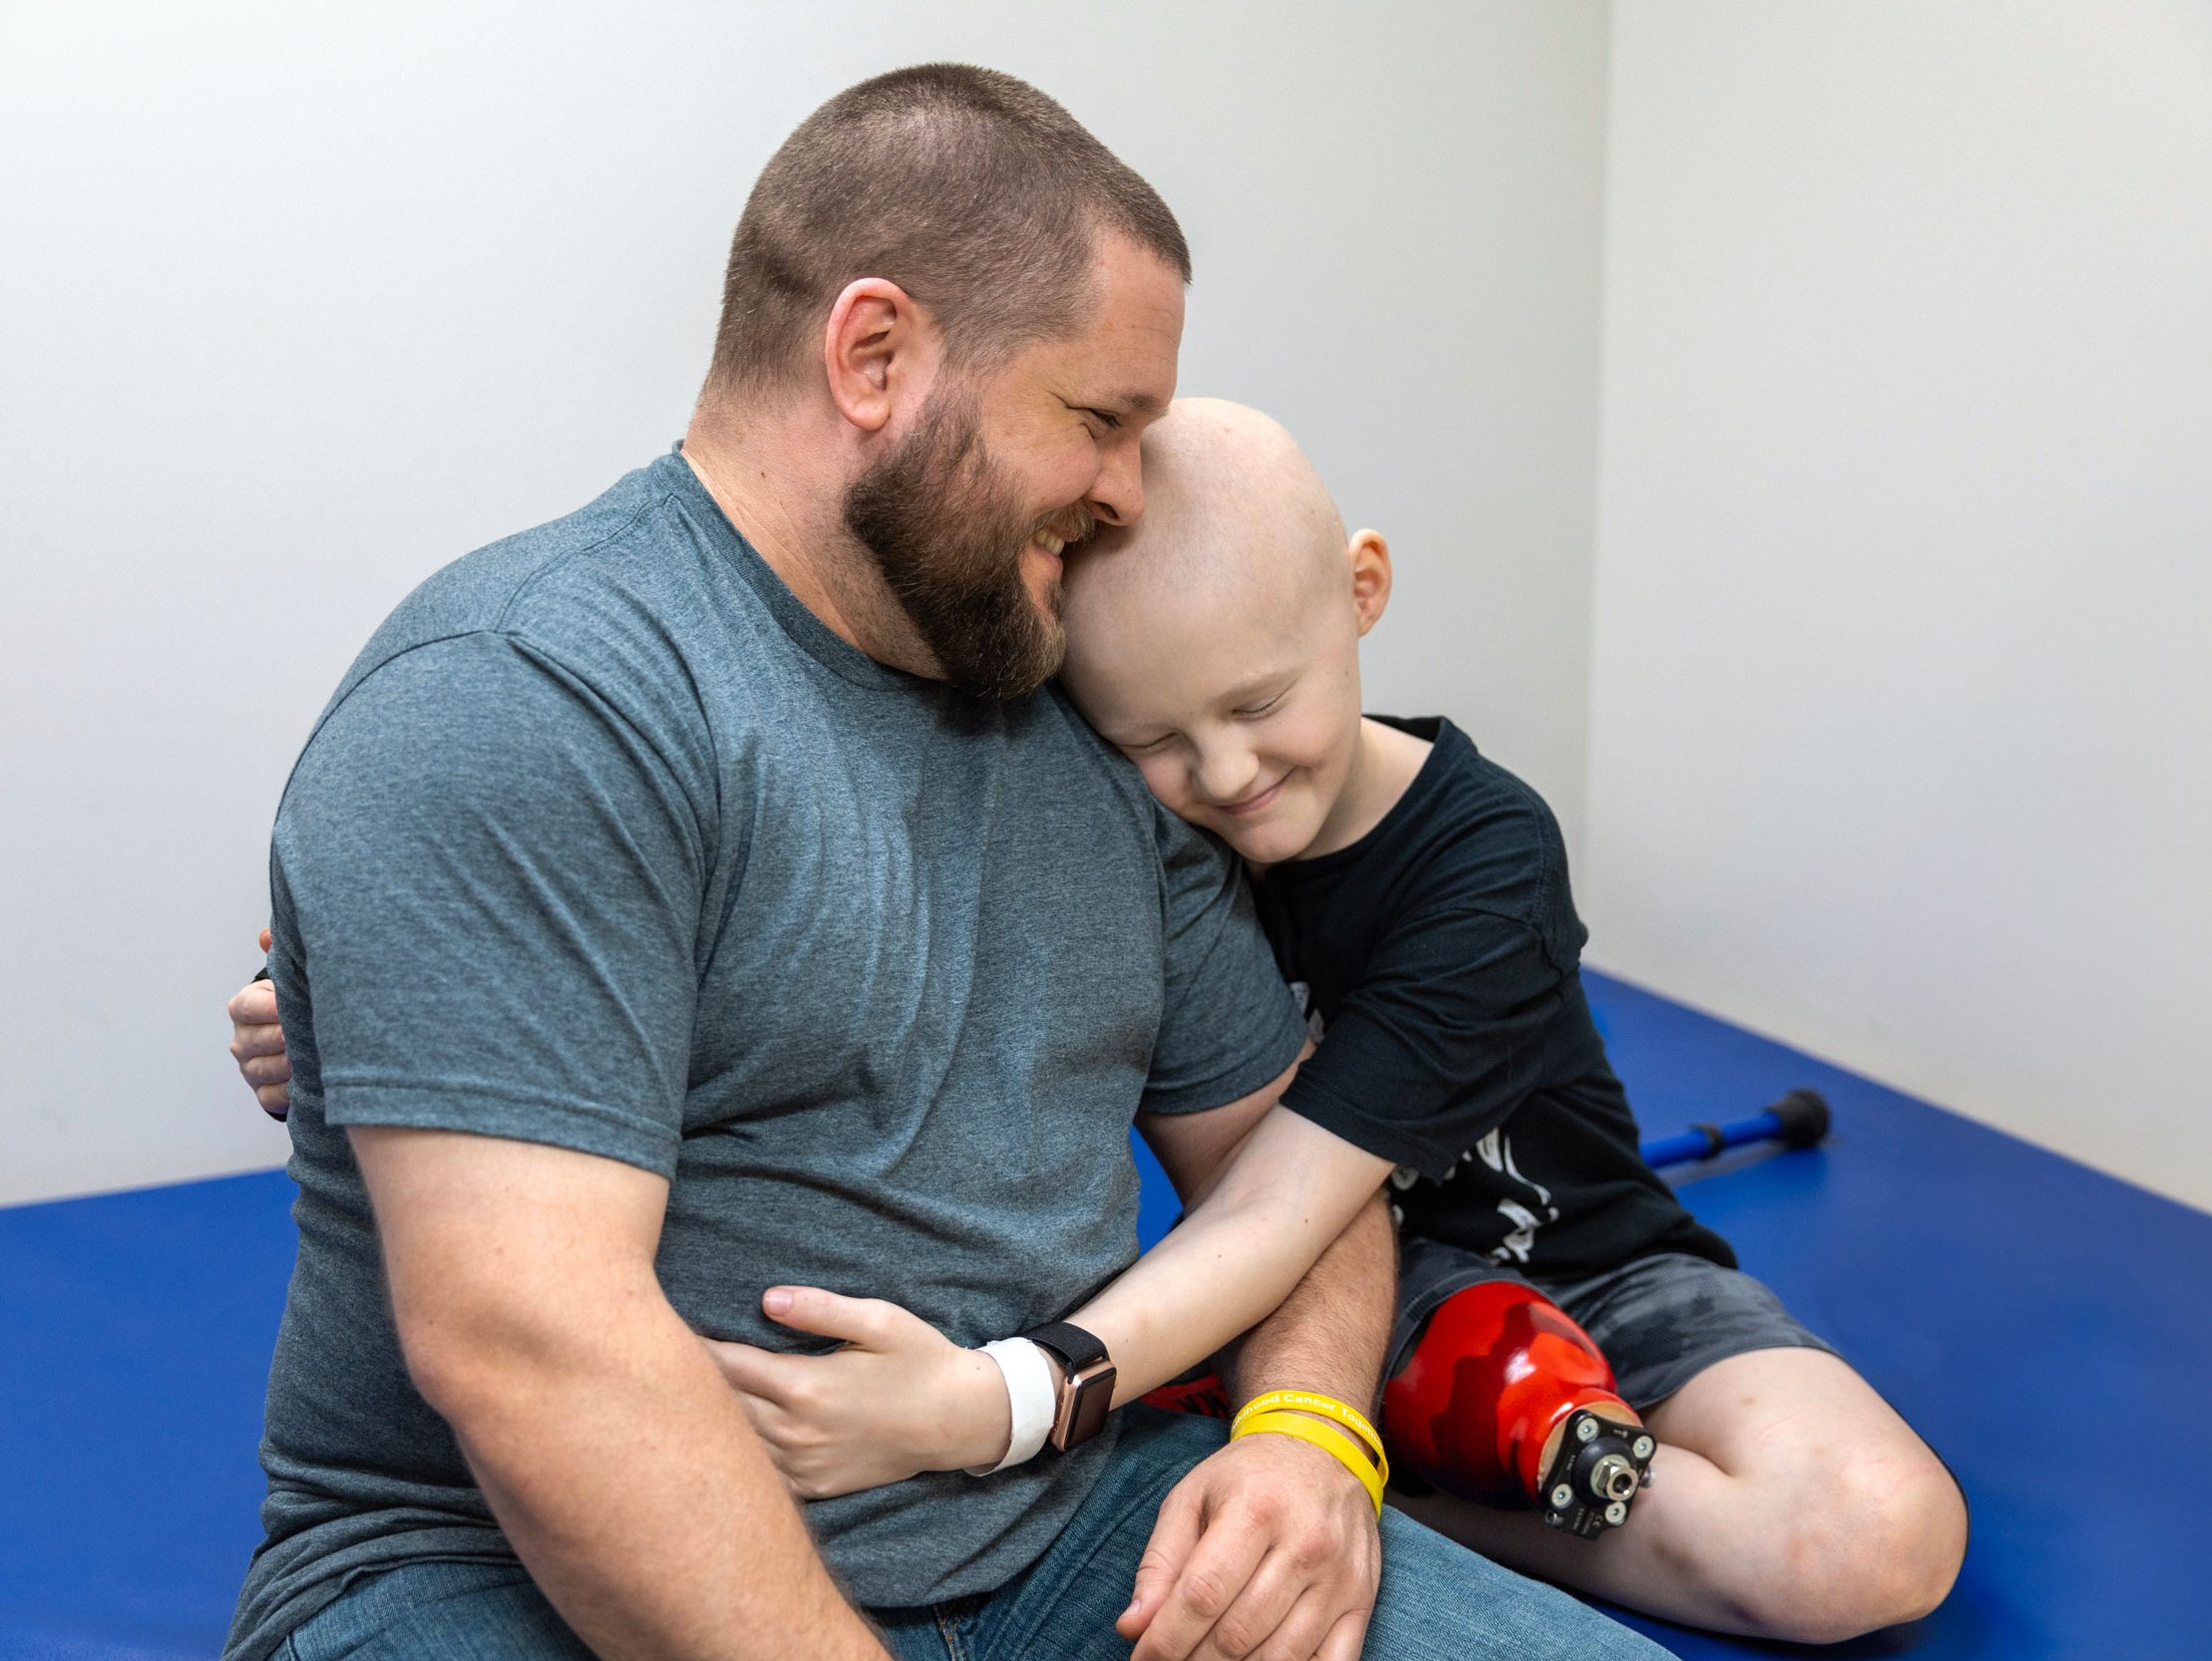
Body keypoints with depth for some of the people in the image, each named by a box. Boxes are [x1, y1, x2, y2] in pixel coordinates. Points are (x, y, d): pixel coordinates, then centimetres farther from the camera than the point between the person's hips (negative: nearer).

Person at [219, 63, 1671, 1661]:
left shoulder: (1096, 722, 11)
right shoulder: (518, 706, -15)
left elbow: (1269, 1132, 17)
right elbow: (525, 1343, -24)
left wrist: (1306, 1438, -3)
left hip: (1066, 1530, 6)